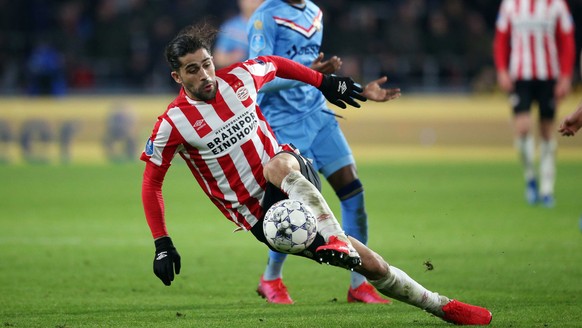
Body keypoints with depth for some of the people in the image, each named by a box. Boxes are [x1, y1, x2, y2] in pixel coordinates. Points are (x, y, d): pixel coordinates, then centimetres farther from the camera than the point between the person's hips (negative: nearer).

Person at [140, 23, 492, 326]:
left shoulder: (238, 78, -3)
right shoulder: (172, 123, -12)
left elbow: (274, 64, 19)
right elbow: (151, 182, -3)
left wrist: (324, 82, 23)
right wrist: (162, 245, -9)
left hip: (296, 172, 3)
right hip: (262, 215, -3)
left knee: (278, 165, -36)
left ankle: (335, 242, -38)